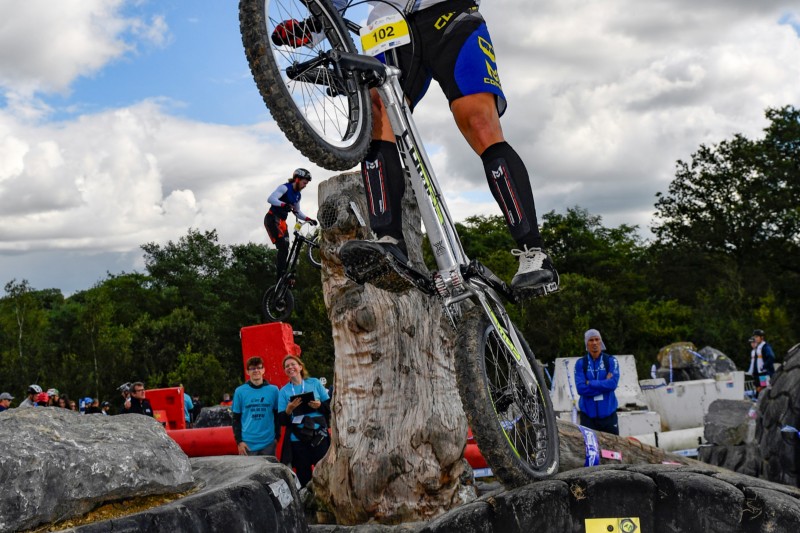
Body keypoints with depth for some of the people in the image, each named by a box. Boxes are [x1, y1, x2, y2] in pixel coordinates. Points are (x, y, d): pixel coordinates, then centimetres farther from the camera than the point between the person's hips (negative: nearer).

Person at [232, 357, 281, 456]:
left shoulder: (273, 390, 5)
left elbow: (277, 416, 11)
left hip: (269, 443, 1)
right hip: (247, 443, -1)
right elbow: (236, 419, 6)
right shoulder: (240, 391, 4)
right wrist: (239, 441, -1)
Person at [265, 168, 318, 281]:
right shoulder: (285, 188, -13)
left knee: (285, 250, 2)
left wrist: (308, 219, 7)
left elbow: (297, 212, 23)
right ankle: (280, 276, -23)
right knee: (282, 247, -20)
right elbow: (271, 199, -29)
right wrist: (284, 205, -46)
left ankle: (281, 276, 6)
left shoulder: (297, 195, 12)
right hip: (272, 219, -9)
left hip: (281, 221, 9)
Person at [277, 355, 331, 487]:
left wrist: (320, 405, -13)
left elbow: (330, 406, 7)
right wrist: (289, 409, -15)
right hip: (298, 440, 1)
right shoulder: (284, 391, 7)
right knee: (304, 477, 4)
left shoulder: (315, 383, 5)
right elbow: (282, 420, 4)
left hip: (319, 436, -1)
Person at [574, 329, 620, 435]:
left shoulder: (611, 361, 3)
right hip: (588, 414, 0)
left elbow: (613, 384, -10)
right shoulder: (580, 363, 2)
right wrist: (604, 384, -10)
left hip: (608, 413, 0)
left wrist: (590, 383, -8)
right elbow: (581, 388, -8)